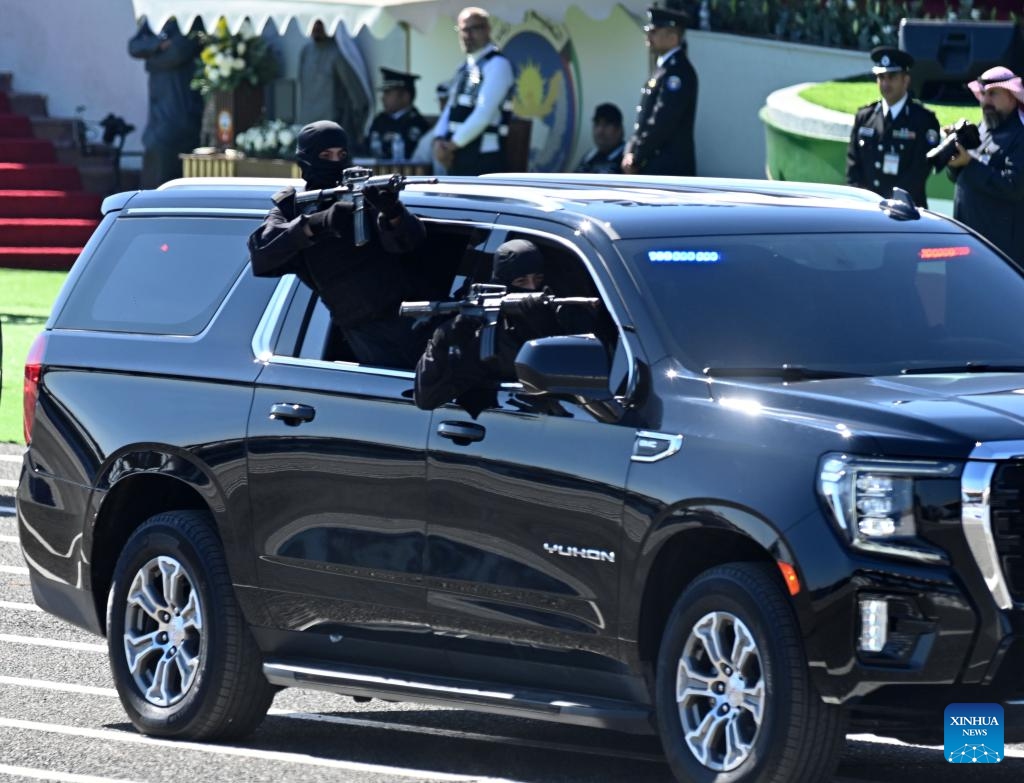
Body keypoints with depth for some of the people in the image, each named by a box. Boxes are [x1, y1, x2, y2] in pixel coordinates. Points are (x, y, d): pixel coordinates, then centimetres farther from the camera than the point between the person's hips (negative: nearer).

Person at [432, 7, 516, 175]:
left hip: (484, 161, -8)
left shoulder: (497, 65, -8)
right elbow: (450, 109, 18)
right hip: (458, 157, 8)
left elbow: (484, 113, -16)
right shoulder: (464, 68, 20)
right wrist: (439, 140, -1)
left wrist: (454, 143, -12)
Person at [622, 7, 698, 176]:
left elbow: (662, 122, -19)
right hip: (654, 166, 10)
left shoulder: (678, 71, -15)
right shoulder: (664, 67, 17)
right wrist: (631, 153, 7)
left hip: (670, 168, -10)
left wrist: (635, 160, -13)